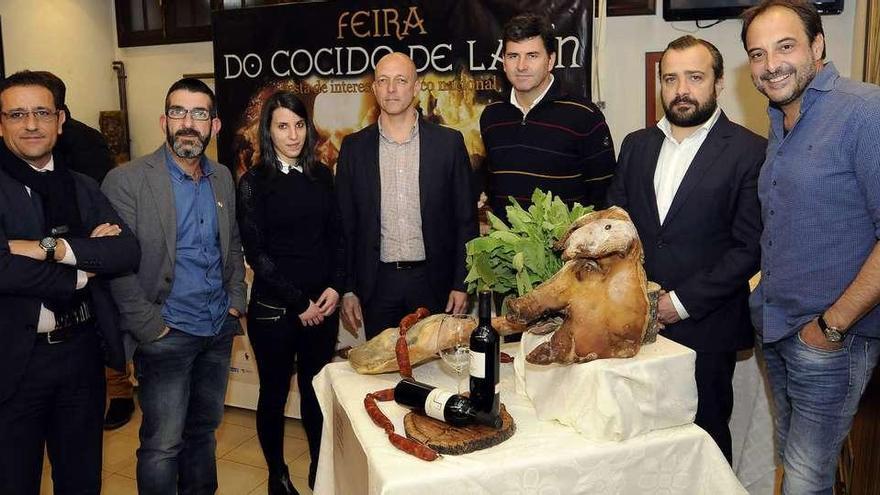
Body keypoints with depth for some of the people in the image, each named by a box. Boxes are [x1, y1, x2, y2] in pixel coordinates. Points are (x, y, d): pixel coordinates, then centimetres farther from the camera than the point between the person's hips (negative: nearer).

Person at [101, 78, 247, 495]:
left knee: (204, 429, 18)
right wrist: (152, 327, -14)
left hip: (219, 330, 5)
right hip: (166, 334, -5)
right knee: (162, 444, 2)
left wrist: (236, 300, 7)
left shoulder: (223, 178, 7)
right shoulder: (126, 181, -11)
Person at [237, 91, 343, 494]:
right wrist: (298, 303, -10)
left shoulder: (322, 176, 6)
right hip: (274, 309, -3)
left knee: (316, 390, 11)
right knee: (275, 393, 10)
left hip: (322, 305, 3)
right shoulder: (254, 182, -4)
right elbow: (256, 252, -8)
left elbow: (336, 236, 8)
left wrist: (335, 287, -6)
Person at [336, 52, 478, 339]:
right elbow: (345, 224, 5)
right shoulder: (354, 147, 3)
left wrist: (462, 284, -4)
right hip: (378, 284, 1)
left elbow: (466, 219, 1)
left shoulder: (449, 142, 0)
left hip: (434, 282, -1)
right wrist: (348, 289, 2)